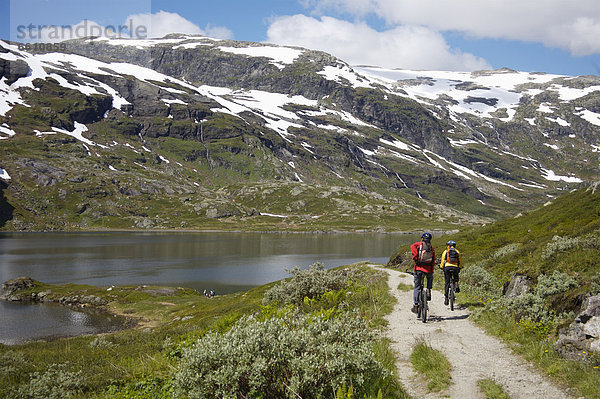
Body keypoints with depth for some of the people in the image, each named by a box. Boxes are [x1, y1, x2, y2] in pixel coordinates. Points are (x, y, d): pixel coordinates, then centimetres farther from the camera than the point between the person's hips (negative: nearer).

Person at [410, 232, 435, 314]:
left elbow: (412, 246, -15)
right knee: (430, 278, 36)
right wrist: (431, 271, 17)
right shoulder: (432, 247, 18)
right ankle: (428, 290, 13)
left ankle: (415, 305, 1)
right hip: (428, 269, 2)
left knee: (417, 287, 5)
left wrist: (415, 258, -14)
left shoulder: (419, 244, 10)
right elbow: (433, 261, 14)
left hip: (419, 268, -2)